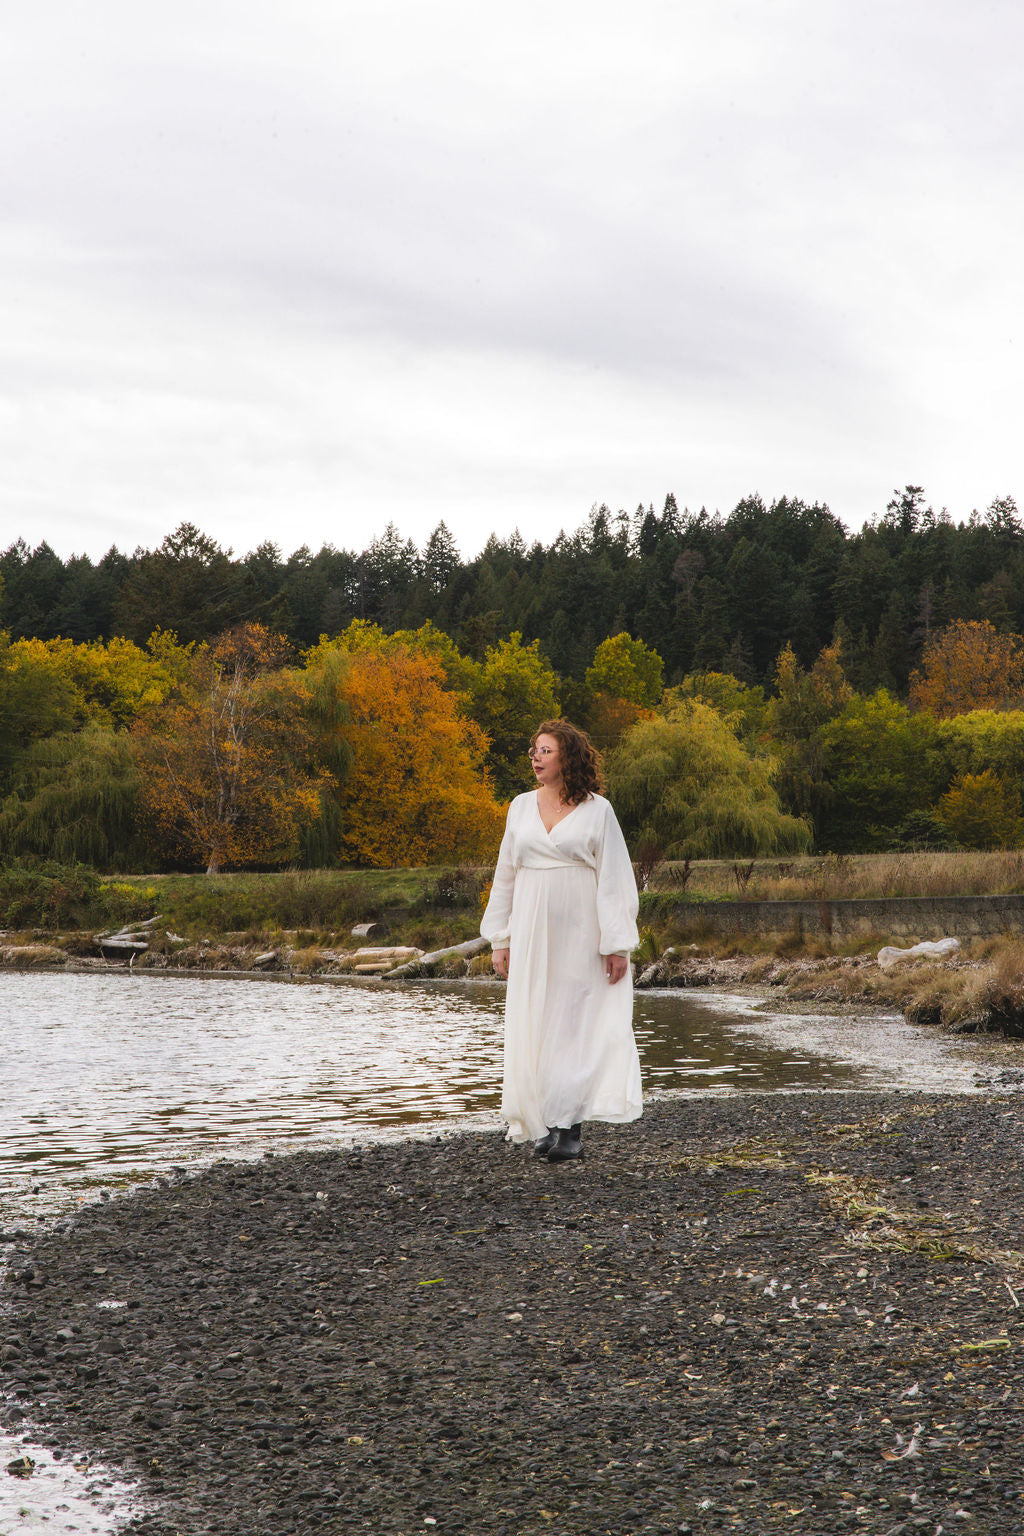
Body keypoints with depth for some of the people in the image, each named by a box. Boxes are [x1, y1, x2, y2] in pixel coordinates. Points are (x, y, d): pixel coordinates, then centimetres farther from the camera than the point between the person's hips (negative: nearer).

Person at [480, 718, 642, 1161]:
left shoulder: (597, 810, -2)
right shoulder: (521, 806, 10)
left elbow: (614, 879, -3)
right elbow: (505, 875, 15)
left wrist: (617, 943, -8)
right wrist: (499, 938, 10)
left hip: (579, 935, -4)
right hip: (532, 934, 4)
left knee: (574, 1024, -6)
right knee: (534, 1024, 2)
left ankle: (569, 1127, -4)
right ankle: (546, 1124, 8)